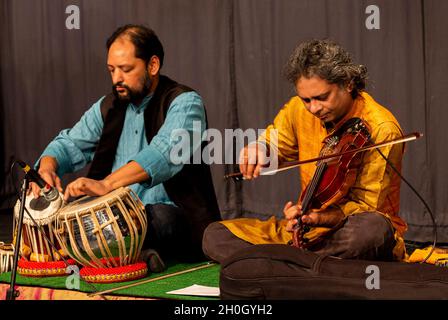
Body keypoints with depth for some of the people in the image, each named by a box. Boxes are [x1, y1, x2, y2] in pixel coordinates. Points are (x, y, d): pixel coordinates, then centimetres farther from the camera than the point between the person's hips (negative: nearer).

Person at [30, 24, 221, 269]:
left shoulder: (184, 103, -8)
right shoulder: (108, 107, 15)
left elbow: (165, 151, -26)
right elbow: (70, 144, 13)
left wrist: (106, 184, -39)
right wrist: (47, 167, -13)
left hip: (171, 214, -6)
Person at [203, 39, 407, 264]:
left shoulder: (381, 129, -17)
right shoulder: (299, 109, -1)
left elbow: (366, 207, -15)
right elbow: (272, 145, 14)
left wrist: (322, 218, -35)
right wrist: (255, 150, -12)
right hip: (307, 229, 5)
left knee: (372, 229, -42)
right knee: (214, 236, -8)